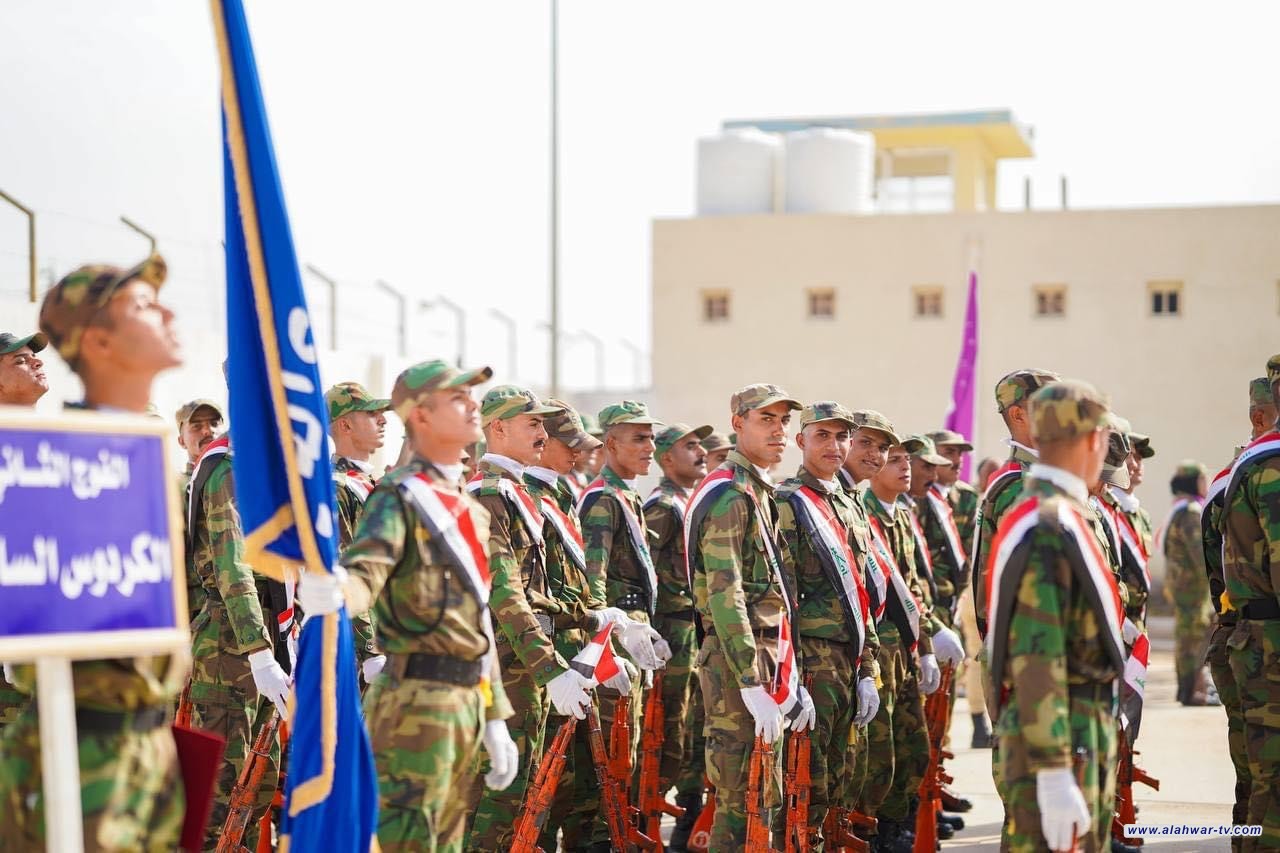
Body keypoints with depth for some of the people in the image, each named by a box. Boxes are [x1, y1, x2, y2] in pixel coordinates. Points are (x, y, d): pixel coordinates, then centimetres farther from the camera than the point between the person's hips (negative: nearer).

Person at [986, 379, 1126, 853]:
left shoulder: (1057, 518, 14)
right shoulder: (1049, 529, -18)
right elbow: (1036, 658, -23)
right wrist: (1054, 776, -26)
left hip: (1081, 739, 10)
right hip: (1058, 743, -10)